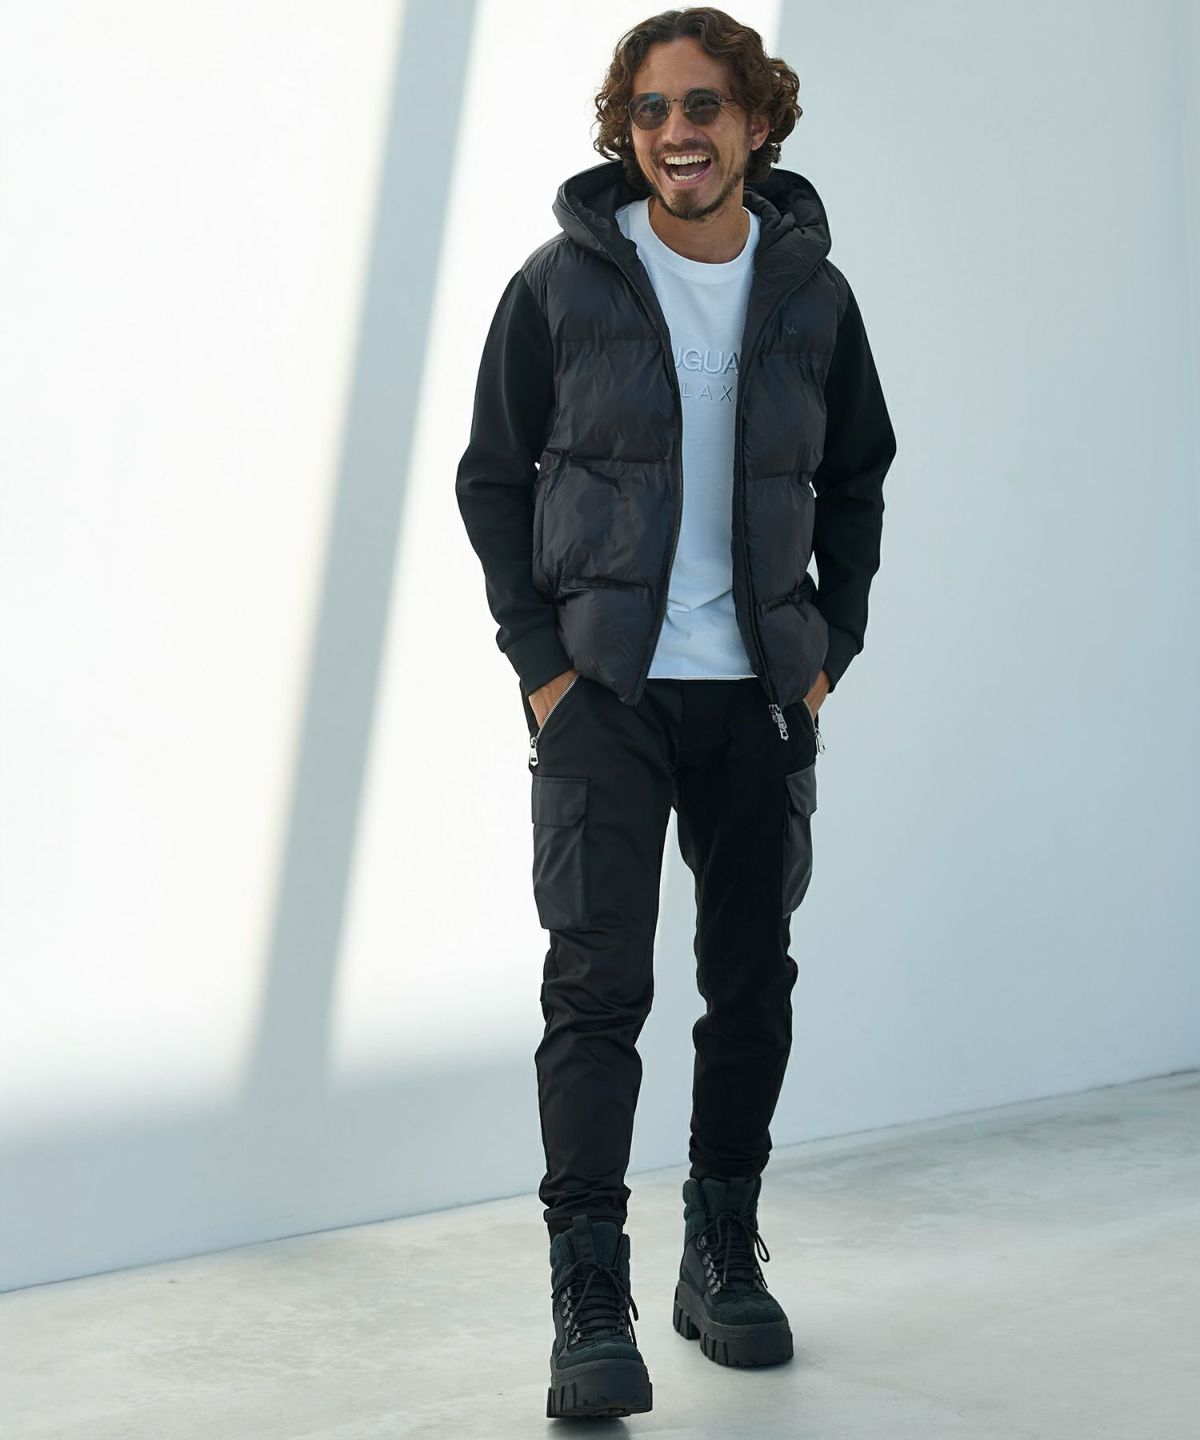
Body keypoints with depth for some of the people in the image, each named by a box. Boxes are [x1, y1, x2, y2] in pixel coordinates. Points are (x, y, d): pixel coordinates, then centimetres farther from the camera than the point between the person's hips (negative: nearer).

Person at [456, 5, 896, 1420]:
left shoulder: (810, 292, 5)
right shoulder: (562, 282, -2)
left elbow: (858, 477, 15)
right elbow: (490, 476, 3)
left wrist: (831, 647, 6)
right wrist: (538, 659, -4)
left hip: (760, 694, 3)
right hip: (602, 687, -3)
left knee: (753, 979, 10)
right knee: (599, 982, -8)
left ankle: (723, 1256, 26)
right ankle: (588, 1299, -1)